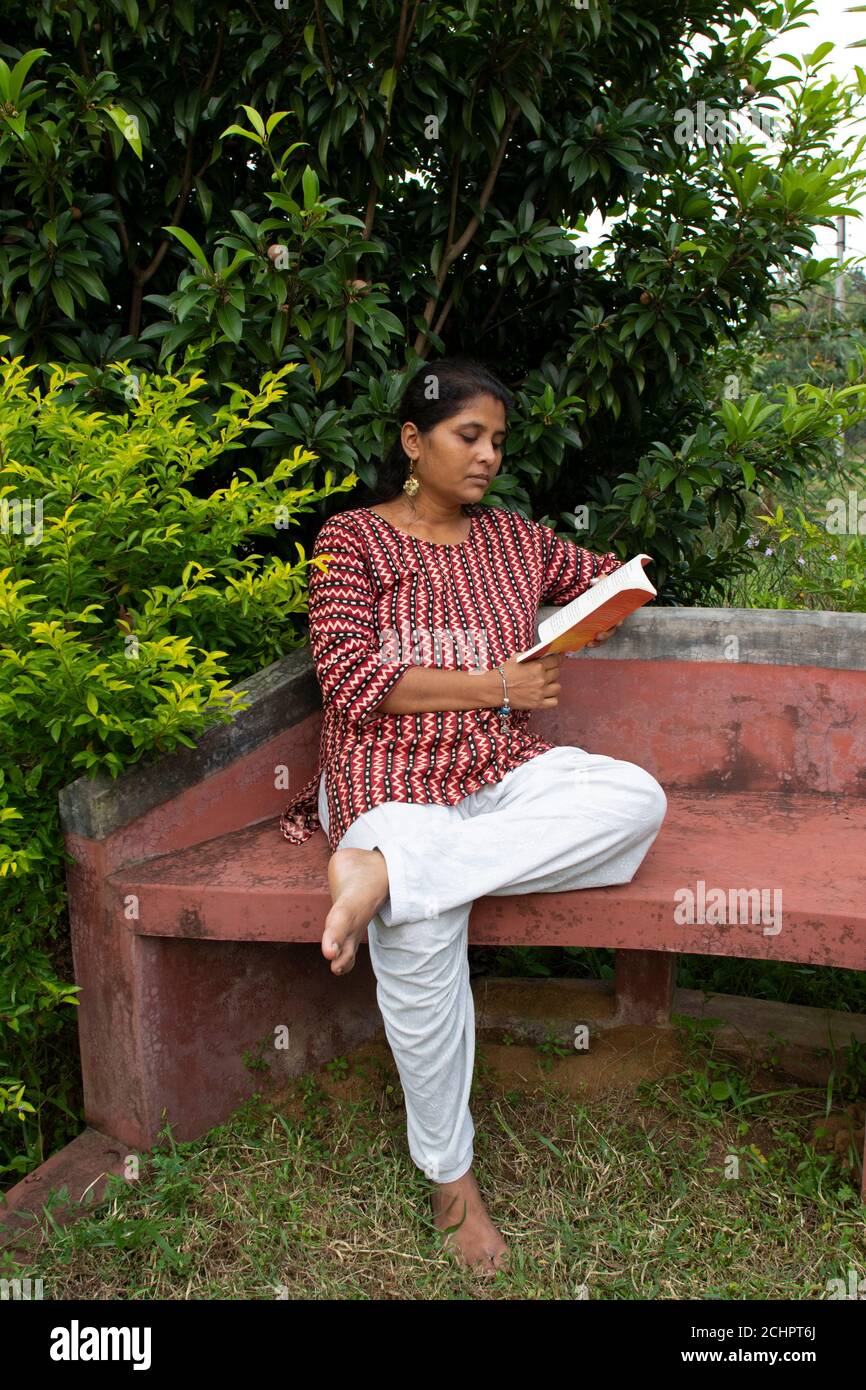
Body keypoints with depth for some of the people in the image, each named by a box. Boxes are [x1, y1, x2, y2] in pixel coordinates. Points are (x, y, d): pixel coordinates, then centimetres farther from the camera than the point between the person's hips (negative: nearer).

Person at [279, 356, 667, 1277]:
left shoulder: (515, 539, 19)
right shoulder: (353, 540, 4)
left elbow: (608, 576, 34)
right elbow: (350, 682, -8)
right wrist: (496, 686, -9)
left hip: (506, 770, 5)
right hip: (391, 775, -4)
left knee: (637, 799, -26)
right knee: (422, 936, -33)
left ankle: (384, 868, -31)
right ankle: (449, 1174, -9)